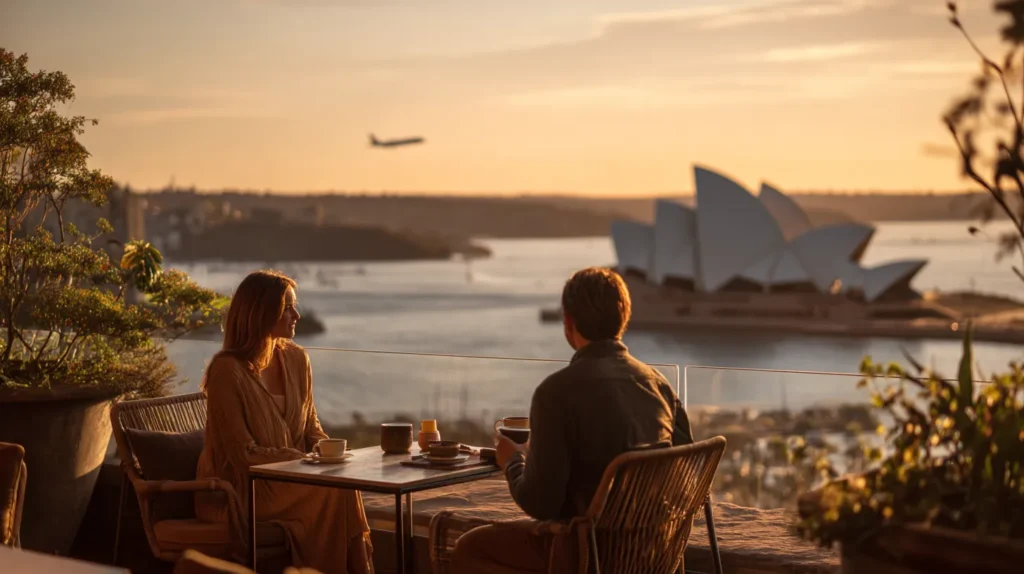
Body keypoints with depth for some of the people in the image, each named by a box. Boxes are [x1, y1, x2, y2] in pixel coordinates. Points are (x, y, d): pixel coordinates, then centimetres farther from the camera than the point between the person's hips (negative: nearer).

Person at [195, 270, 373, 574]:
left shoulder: (296, 360, 6)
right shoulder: (227, 370, -15)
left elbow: (311, 428, 14)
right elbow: (243, 454, -15)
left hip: (289, 477, 6)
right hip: (239, 489, -6)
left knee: (342, 481, -25)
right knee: (334, 490, -25)